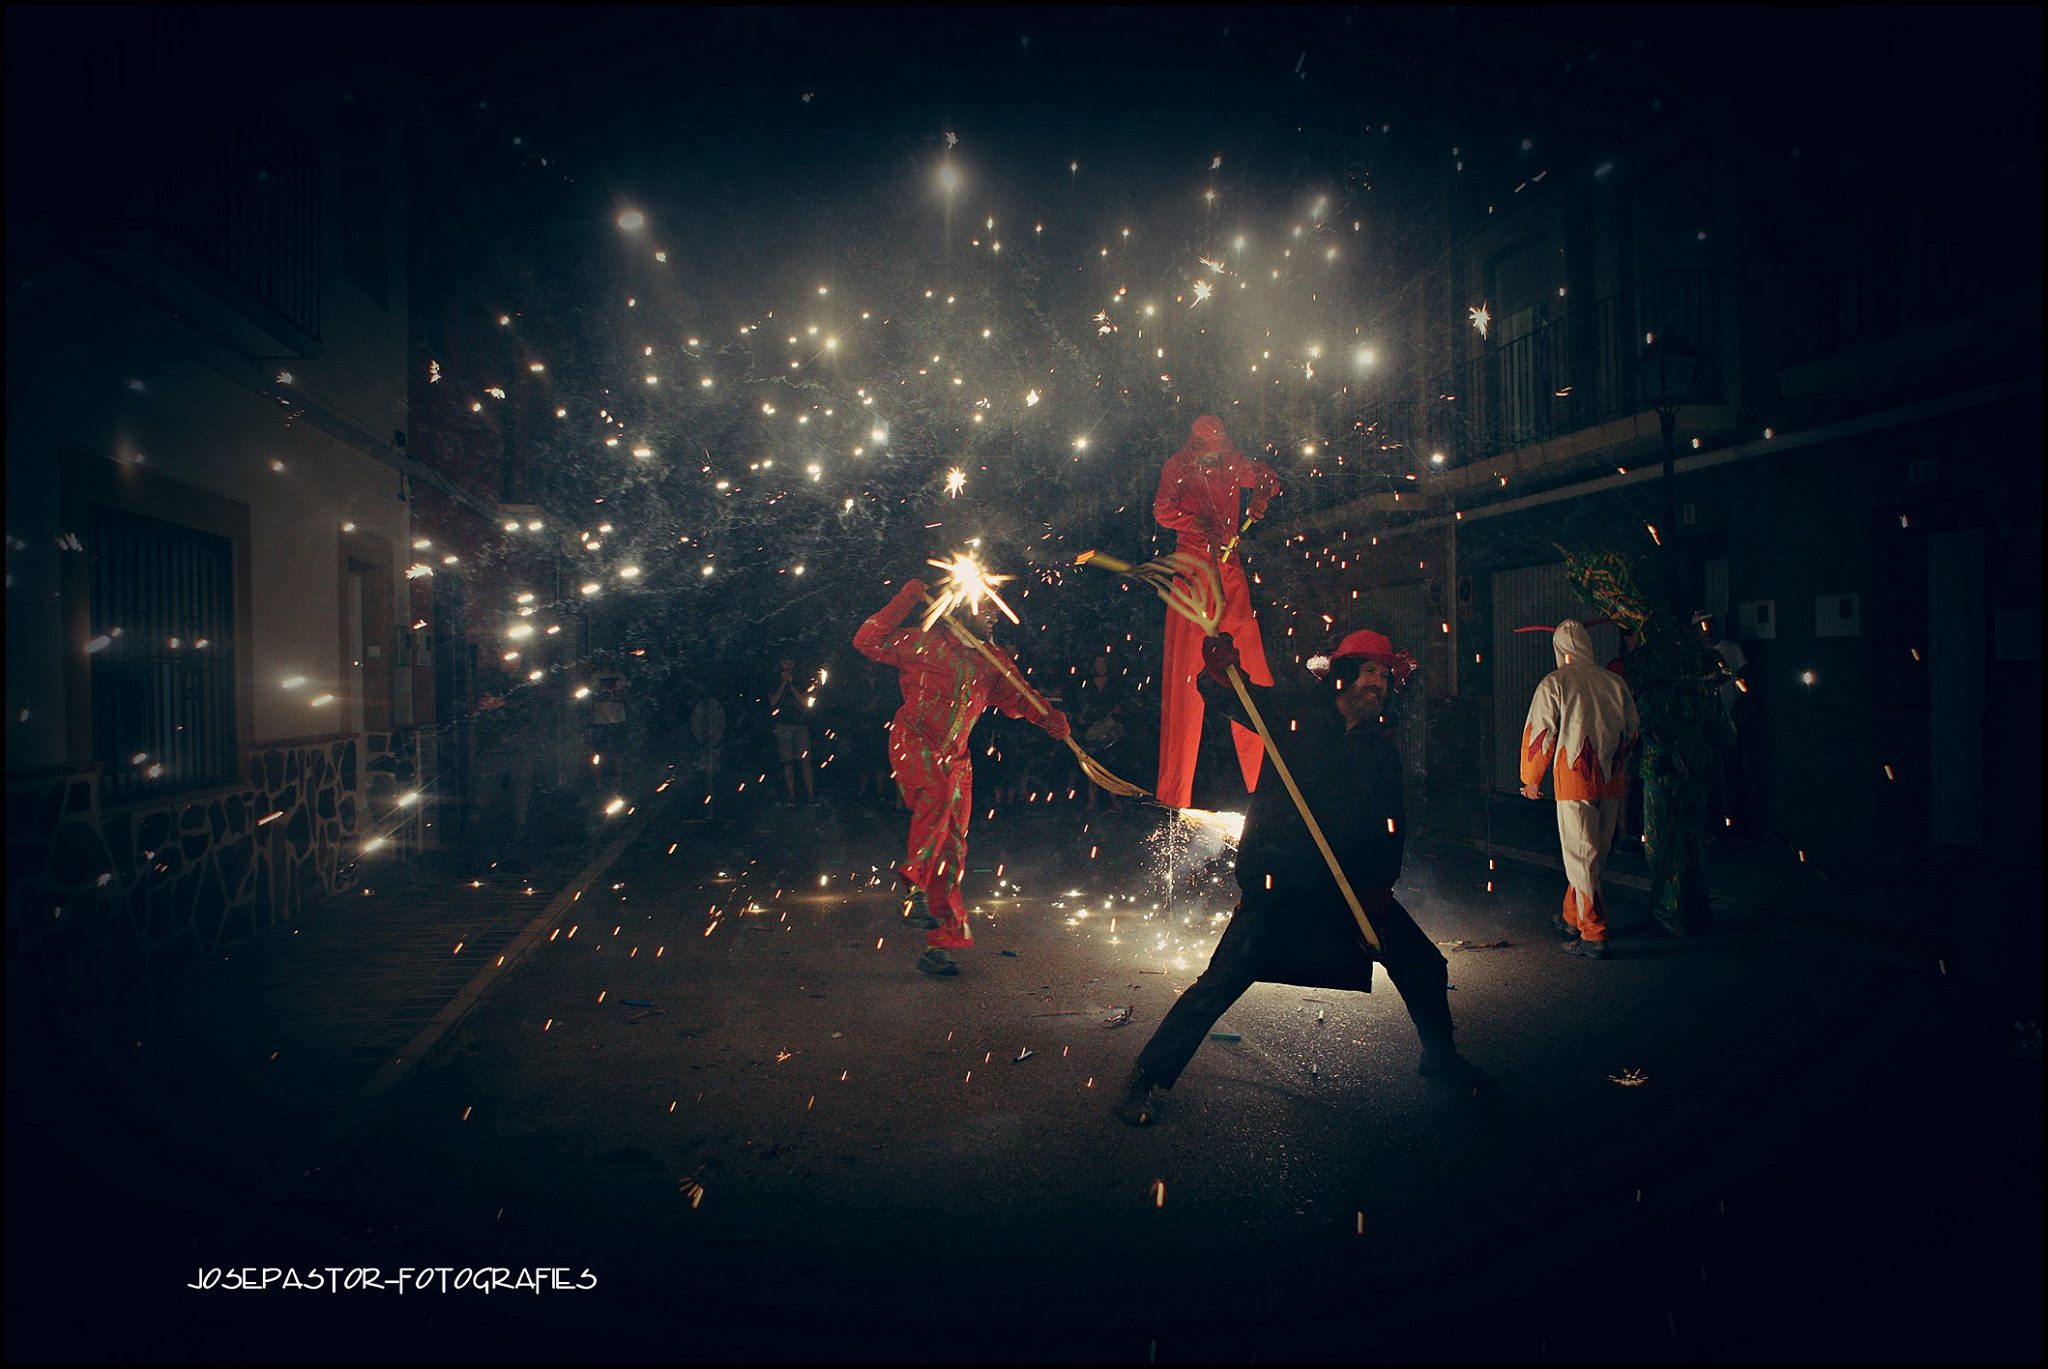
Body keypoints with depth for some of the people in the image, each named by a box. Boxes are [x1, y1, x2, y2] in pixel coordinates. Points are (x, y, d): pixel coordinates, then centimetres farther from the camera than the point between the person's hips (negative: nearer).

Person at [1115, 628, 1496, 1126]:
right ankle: (1148, 1077, -2)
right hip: (1279, 881, -5)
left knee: (1423, 964, 12)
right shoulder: (1299, 708, -2)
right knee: (1223, 981, -14)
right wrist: (1218, 669, -25)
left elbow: (1391, 826, 8)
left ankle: (1440, 1056, 40)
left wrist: (1378, 887, -5)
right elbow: (1224, 697, -2)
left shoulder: (1382, 750, 10)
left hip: (1351, 884, 6)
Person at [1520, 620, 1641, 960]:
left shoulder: (1554, 683, -5)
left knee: (1581, 856, -1)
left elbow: (1540, 732, -6)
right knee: (1594, 854, 17)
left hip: (1575, 780, -5)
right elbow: (1633, 732, 15)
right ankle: (1573, 919, 31)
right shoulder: (1616, 682, 8)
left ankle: (1594, 937, -3)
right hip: (1612, 782, 5)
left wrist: (1531, 779, 5)